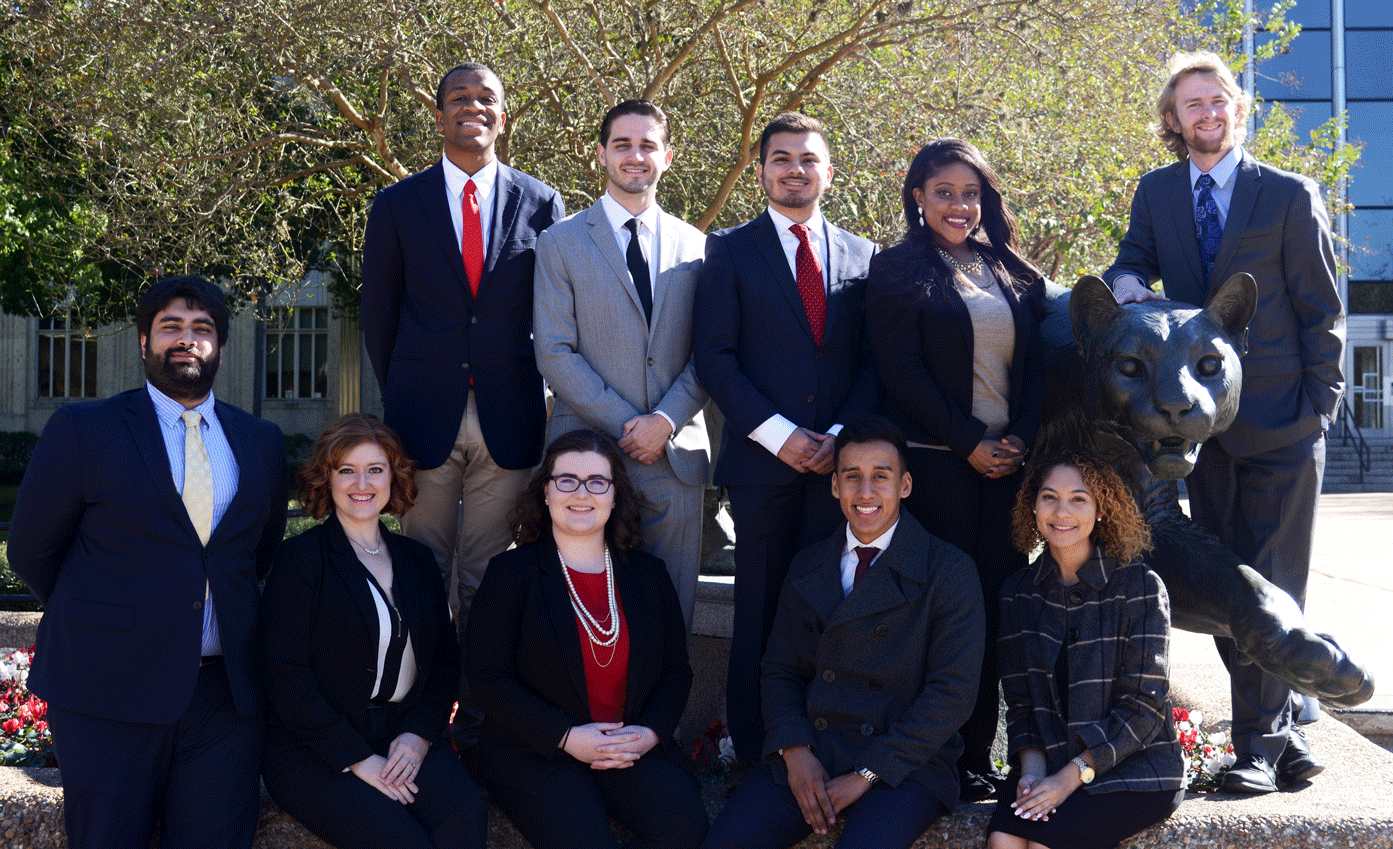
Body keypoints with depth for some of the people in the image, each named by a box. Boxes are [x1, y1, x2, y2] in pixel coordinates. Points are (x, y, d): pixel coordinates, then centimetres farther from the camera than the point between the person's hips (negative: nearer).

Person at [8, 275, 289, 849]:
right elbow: (31, 552, 6)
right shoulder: (81, 430, 2)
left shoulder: (261, 442, 13)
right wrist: (90, 621, 13)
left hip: (226, 693, 3)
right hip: (110, 692, -3)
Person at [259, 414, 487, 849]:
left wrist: (421, 733, -6)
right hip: (315, 750, -4)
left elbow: (445, 659, 13)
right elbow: (287, 678, -9)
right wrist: (356, 758, -14)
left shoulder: (417, 560, 14)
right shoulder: (299, 557, -2)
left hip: (406, 737, 4)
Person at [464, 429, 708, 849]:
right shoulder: (510, 573, 1)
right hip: (537, 756, -3)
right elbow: (488, 676, -6)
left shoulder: (648, 573, 13)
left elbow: (675, 668, 13)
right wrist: (565, 736, -16)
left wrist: (651, 731, -8)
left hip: (635, 748, 4)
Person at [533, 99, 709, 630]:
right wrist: (624, 425, -11)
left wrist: (666, 421, -9)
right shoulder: (560, 243, 4)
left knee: (672, 611, 5)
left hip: (677, 455, 2)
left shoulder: (696, 246, 11)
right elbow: (554, 352, -3)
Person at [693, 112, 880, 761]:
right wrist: (778, 434, -10)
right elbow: (714, 356, -1)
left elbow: (873, 361, 11)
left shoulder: (862, 256, 14)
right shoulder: (731, 250, 6)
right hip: (763, 461, -2)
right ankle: (753, 751, 10)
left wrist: (841, 434, -5)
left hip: (836, 461, 2)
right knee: (760, 612, 1)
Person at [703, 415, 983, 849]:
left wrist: (865, 776, -12)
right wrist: (795, 751, -7)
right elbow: (780, 670, 13)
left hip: (905, 764, -3)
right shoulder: (807, 566, 14)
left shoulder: (950, 572, -2)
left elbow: (953, 692, -8)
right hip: (807, 755, 4)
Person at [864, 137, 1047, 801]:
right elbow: (902, 371, -7)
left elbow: (1035, 365, 14)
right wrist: (970, 443, -11)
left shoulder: (1014, 272, 16)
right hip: (937, 463, -4)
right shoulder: (897, 269, 1)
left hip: (1009, 462, 5)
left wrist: (1021, 437, -2)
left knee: (999, 601, 1)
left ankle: (980, 753, 8)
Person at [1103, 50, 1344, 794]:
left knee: (1272, 587, -3)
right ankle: (1281, 728, 20)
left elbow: (1321, 310, 0)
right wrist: (1125, 279, -15)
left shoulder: (1290, 195, -1)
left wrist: (1320, 403, -6)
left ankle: (1260, 745, 4)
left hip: (1281, 424, -4)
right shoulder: (1156, 192, 10)